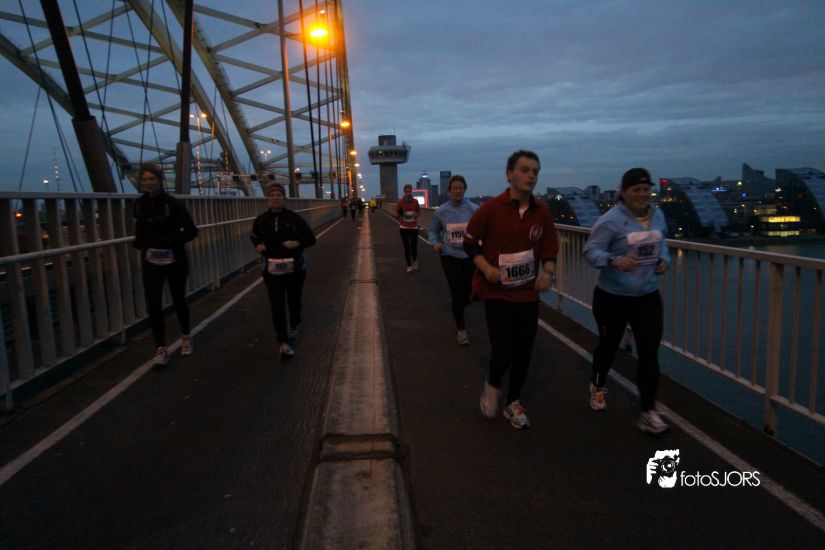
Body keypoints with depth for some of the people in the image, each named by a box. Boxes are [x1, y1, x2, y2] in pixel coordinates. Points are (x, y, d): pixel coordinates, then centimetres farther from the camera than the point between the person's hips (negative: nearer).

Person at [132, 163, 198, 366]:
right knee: (153, 305, -3)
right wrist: (138, 242, 1)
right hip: (150, 262, 3)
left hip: (174, 261, -3)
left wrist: (173, 240, -25)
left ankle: (186, 337, 35)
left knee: (178, 300, 13)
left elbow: (192, 230, -10)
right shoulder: (139, 205, 1)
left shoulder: (173, 204, -13)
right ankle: (160, 349, 7)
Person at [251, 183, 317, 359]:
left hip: (295, 267, 0)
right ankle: (283, 342, 0)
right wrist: (258, 246, -1)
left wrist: (297, 243, -18)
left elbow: (311, 238, 0)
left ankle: (294, 327, 43)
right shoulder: (261, 220, 0)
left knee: (294, 300, 13)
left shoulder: (294, 218, -6)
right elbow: (254, 237, 20)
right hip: (271, 268, 1)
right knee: (277, 305, -5)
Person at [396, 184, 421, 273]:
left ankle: (415, 261, 27)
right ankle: (409, 266, 13)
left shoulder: (415, 202, -1)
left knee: (414, 247, -3)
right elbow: (396, 215, 2)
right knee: (407, 248, 0)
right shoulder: (400, 202, -4)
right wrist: (399, 215, -20)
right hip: (404, 228, 0)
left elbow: (419, 211, 14)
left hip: (414, 227, 1)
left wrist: (416, 214, -8)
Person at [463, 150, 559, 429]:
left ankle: (513, 402, 33)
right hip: (497, 292, -3)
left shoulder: (542, 212, -2)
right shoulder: (490, 208, -12)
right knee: (503, 350, -10)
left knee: (523, 352, 11)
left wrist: (548, 272, -13)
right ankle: (492, 385, 25)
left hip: (528, 293, 4)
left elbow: (550, 251, 7)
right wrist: (486, 267, -17)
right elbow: (469, 242, -2)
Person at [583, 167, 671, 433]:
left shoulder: (658, 216, 4)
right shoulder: (611, 220, -17)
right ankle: (597, 386, 44)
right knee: (609, 345, 15)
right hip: (612, 297, -4)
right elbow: (590, 251, -20)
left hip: (648, 297, 4)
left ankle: (648, 412, 5)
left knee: (649, 353, -3)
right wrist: (614, 260, -37)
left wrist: (664, 259, -2)